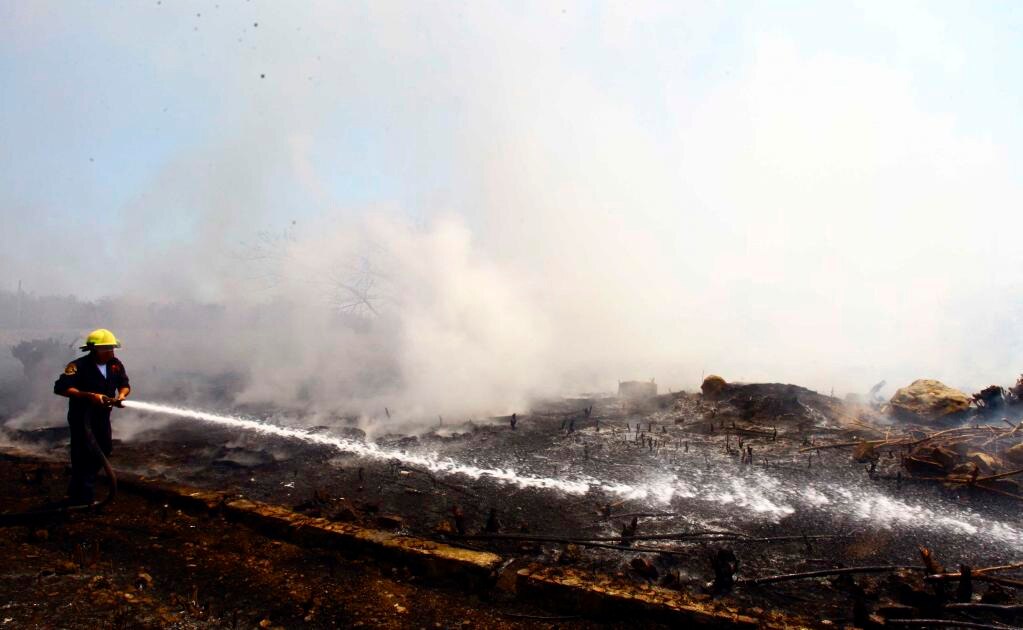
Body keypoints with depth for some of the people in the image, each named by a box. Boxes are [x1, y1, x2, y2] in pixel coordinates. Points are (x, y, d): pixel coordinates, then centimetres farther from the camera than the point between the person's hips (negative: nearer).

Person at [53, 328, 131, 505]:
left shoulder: (115, 364, -1)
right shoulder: (79, 366, -21)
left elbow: (125, 385, 8)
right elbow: (60, 388, -28)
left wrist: (121, 395, -15)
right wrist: (90, 396, -33)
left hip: (102, 416, 7)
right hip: (81, 417, -7)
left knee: (104, 450, 15)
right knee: (83, 455, -6)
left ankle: (78, 491, 35)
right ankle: (82, 499, 6)